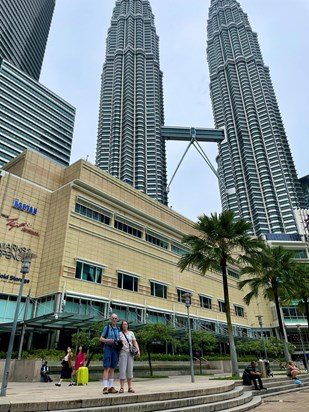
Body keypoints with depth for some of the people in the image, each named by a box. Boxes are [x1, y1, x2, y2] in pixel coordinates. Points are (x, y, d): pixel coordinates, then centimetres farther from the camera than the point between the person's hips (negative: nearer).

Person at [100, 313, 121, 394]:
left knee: (112, 368, 6)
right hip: (108, 348, -5)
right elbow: (101, 339, -2)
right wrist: (108, 340, -18)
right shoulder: (107, 327, -1)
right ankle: (105, 387, -9)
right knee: (107, 368, -9)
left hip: (115, 349, 5)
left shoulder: (118, 329, 13)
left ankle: (111, 387, 10)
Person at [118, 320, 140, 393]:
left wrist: (138, 350, -7)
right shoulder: (119, 333, 4)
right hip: (123, 352, -3)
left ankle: (130, 387, 8)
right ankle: (122, 388, -1)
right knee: (122, 369, -6)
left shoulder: (131, 333, 11)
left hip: (130, 353, 3)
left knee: (130, 370, 3)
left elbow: (135, 342, 5)